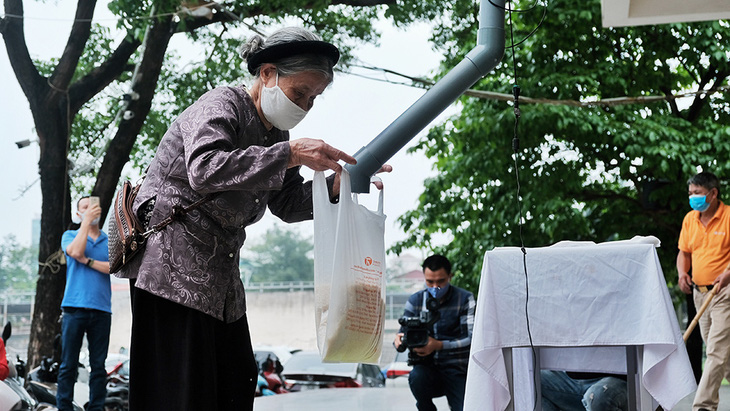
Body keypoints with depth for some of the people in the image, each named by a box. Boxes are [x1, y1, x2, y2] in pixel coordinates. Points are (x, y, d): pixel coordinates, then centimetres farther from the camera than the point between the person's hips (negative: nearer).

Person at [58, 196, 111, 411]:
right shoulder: (70, 236, 11)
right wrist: (86, 221, -6)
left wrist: (88, 261, -7)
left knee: (98, 365, 2)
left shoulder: (110, 241, 15)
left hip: (101, 310, 2)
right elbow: (76, 251, -12)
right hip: (75, 308, -2)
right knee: (68, 364, -2)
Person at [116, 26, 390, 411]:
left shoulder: (273, 135, 14)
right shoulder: (222, 105, -12)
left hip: (220, 273, 9)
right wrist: (289, 155, -34)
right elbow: (204, 170, -30)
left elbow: (287, 203, 14)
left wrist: (335, 185, -4)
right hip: (172, 264, -9)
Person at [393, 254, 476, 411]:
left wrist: (439, 345, -31)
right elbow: (404, 332, 5)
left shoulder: (465, 299, -5)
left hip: (457, 370, -1)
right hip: (427, 368, 2)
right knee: (416, 377, -33)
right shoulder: (416, 301, 6)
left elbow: (471, 339, -14)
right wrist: (399, 341, -22)